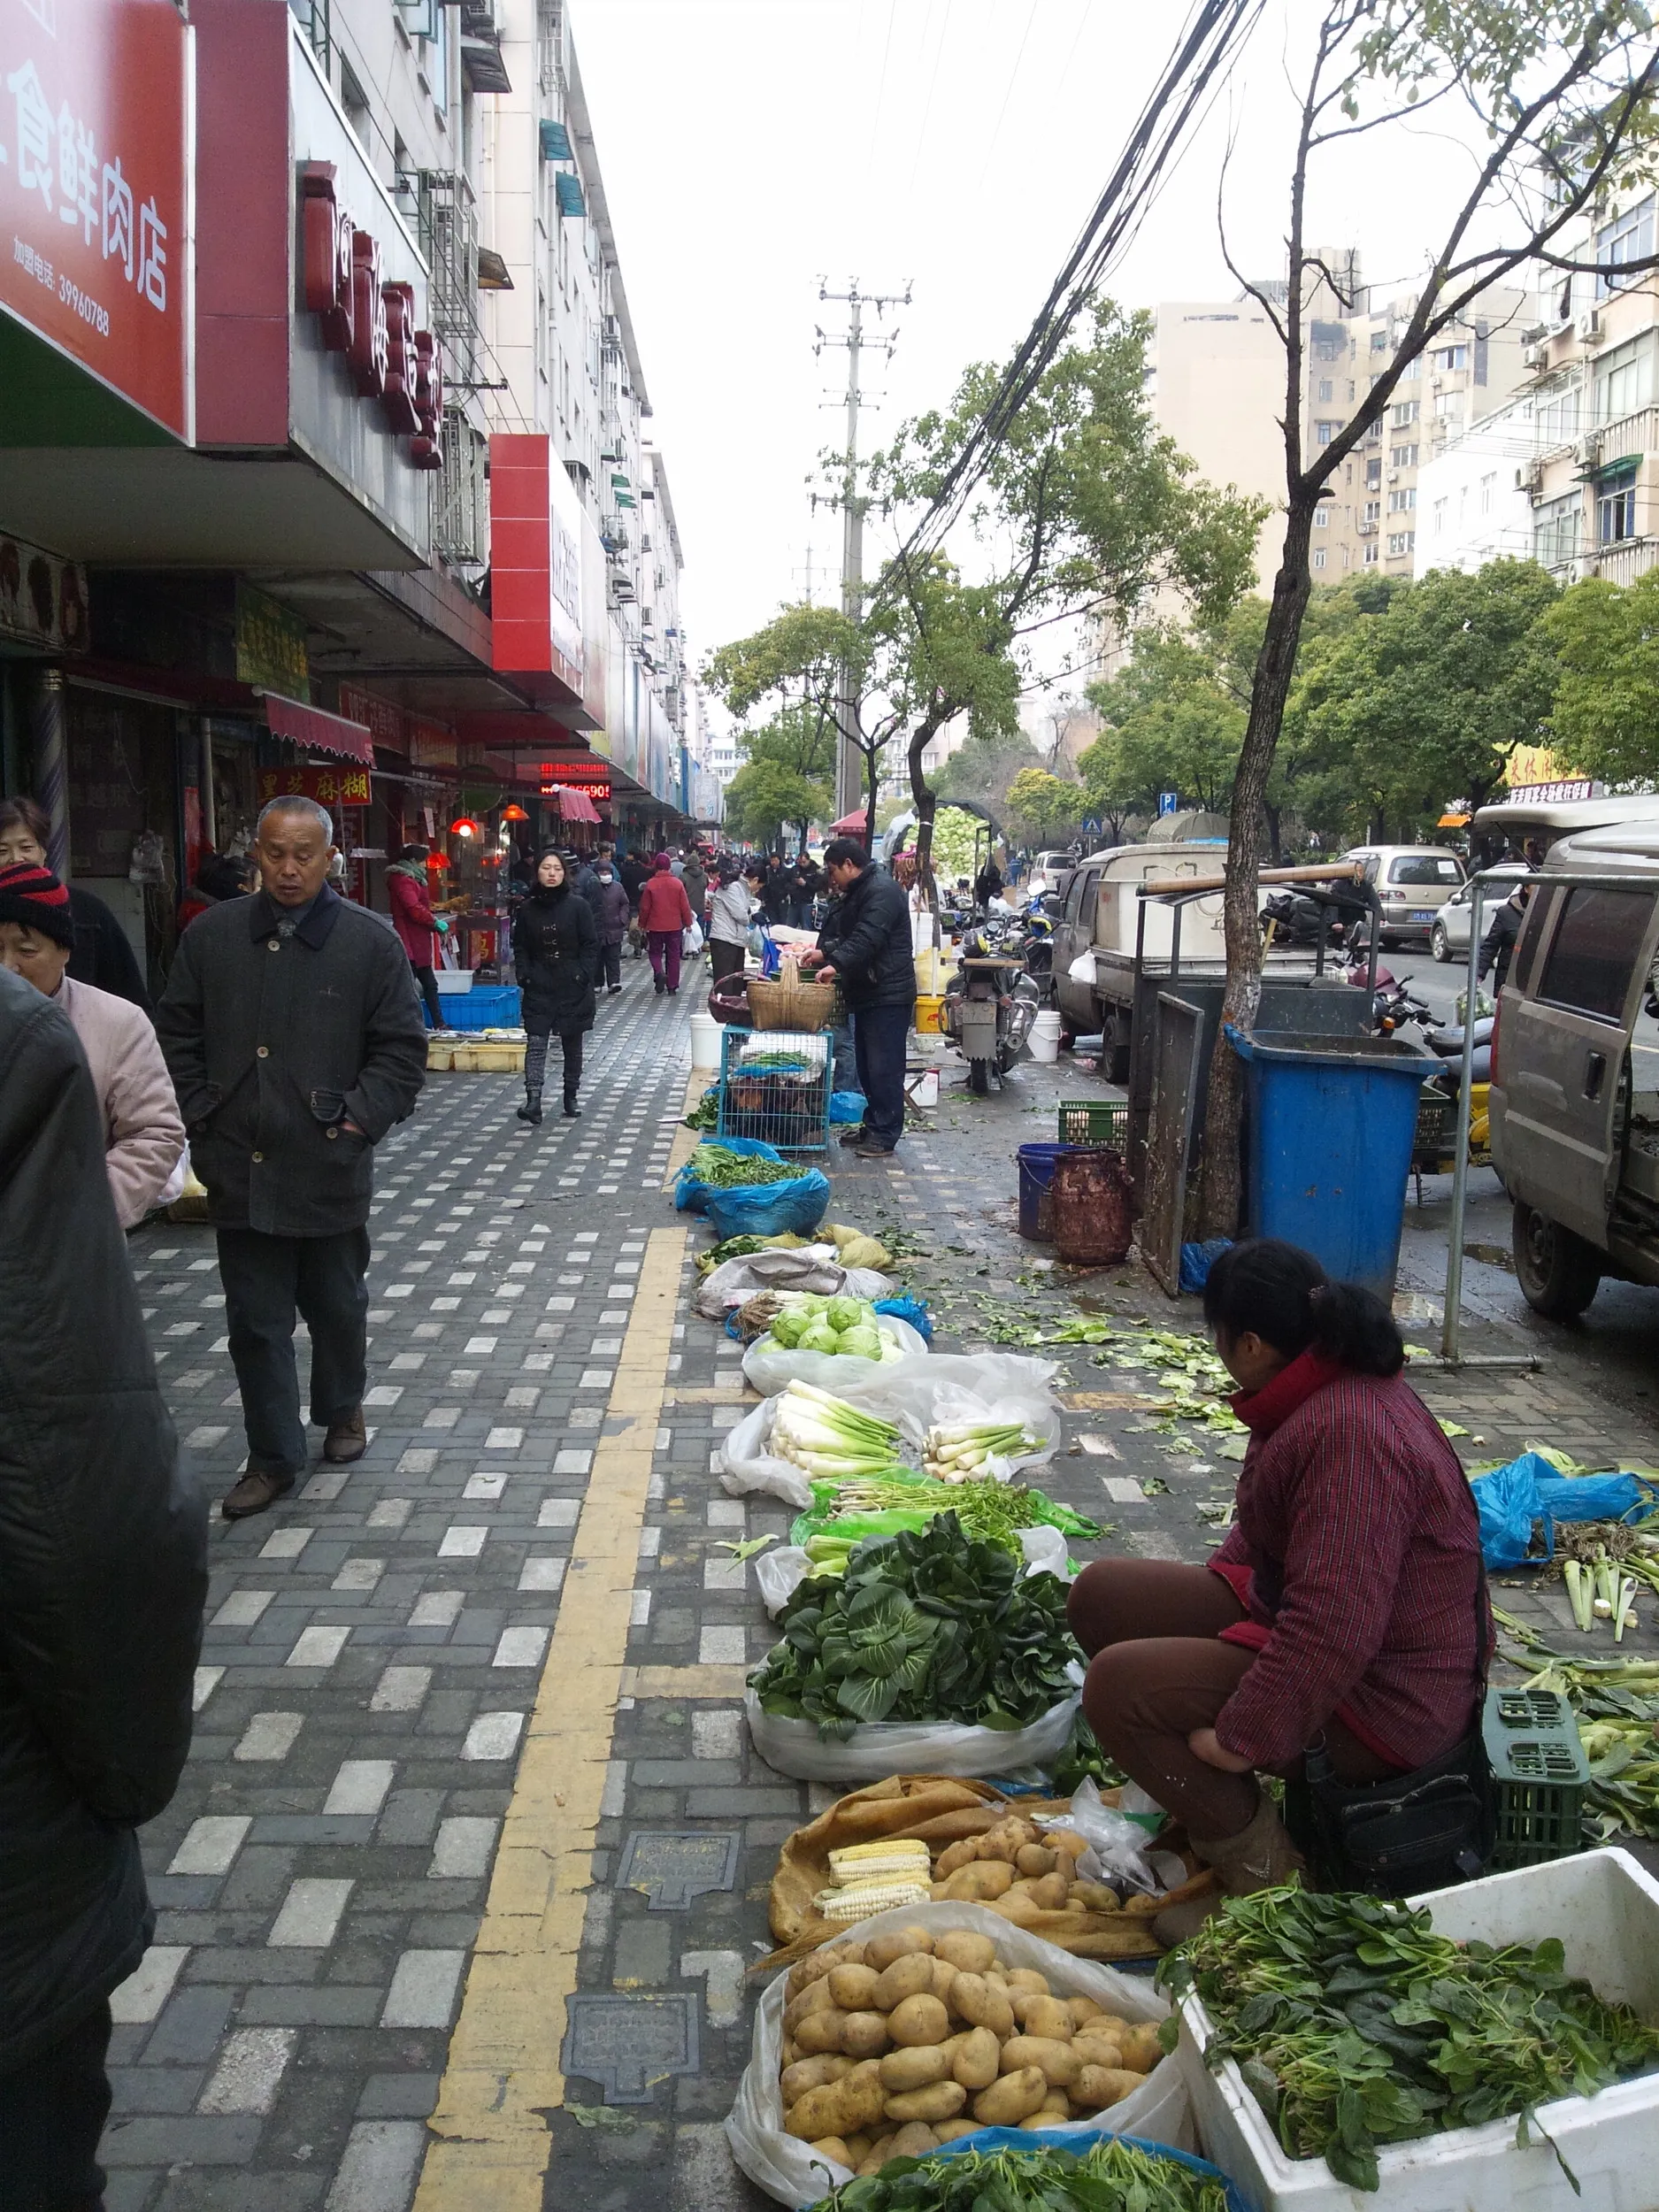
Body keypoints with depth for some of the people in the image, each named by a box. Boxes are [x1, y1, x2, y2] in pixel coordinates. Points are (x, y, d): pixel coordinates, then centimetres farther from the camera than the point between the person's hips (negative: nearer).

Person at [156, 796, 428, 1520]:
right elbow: (178, 1037, 8)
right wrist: (202, 1120, 0)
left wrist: (360, 1120, -9)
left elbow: (402, 1047, -1)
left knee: (337, 1307, 16)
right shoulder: (209, 937, 2)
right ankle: (273, 1458, 18)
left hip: (329, 1168, -1)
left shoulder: (370, 942, -4)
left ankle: (341, 1411, 41)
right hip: (239, 1169, 1)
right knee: (255, 1319, 6)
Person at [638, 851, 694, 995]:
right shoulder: (677, 883, -7)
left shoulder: (651, 884, -9)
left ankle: (659, 973, -16)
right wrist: (688, 923, 7)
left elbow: (644, 907, -4)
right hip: (674, 926, 1)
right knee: (673, 956, 10)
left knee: (655, 953, 13)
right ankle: (672, 987, 11)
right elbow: (685, 906, -4)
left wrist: (642, 924, 8)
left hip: (655, 926, -1)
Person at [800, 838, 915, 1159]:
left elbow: (868, 938, -28)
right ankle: (873, 1126, 24)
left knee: (884, 1066, -7)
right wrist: (824, 952, 10)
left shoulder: (881, 891, -16)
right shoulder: (858, 892, 18)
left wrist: (837, 964, -34)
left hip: (888, 994, -11)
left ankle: (885, 1136, -3)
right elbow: (845, 933, 26)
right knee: (867, 1064, 15)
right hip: (867, 992, 11)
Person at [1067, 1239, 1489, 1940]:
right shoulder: (1320, 1392, 3)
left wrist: (1243, 1737, -27)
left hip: (1380, 1698, -10)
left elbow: (1334, 1628, -34)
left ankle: (1264, 1874, -6)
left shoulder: (1353, 1434, -30)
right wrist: (1206, 1598, 16)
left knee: (1116, 1685, -21)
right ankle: (1208, 1801, 12)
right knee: (1100, 1595, 5)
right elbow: (1262, 1530, 21)